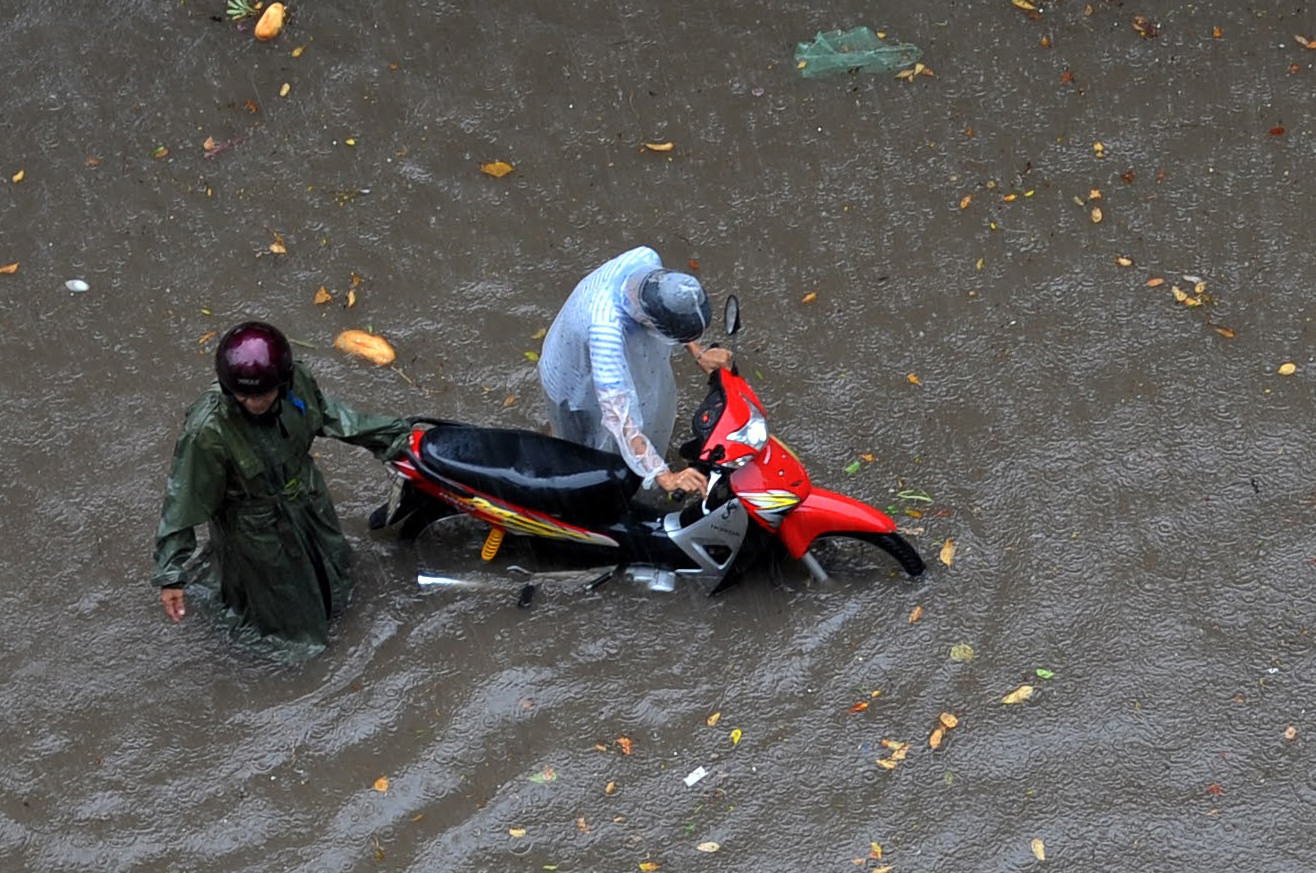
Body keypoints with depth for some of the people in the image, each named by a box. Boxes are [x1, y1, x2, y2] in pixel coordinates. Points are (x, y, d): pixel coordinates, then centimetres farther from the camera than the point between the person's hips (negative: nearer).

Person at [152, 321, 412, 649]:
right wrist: (171, 576, -23)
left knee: (333, 586, 31)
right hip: (258, 532, -5)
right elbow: (183, 502, -27)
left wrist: (394, 436, 8)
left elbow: (331, 416, -2)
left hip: (310, 505, 5)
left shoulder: (297, 381, -25)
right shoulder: (207, 431, -38)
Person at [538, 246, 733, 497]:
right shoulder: (606, 326, -50)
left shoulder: (647, 259, -31)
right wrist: (664, 477, -56)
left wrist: (697, 353, -17)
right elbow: (616, 412, -51)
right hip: (582, 383, -6)